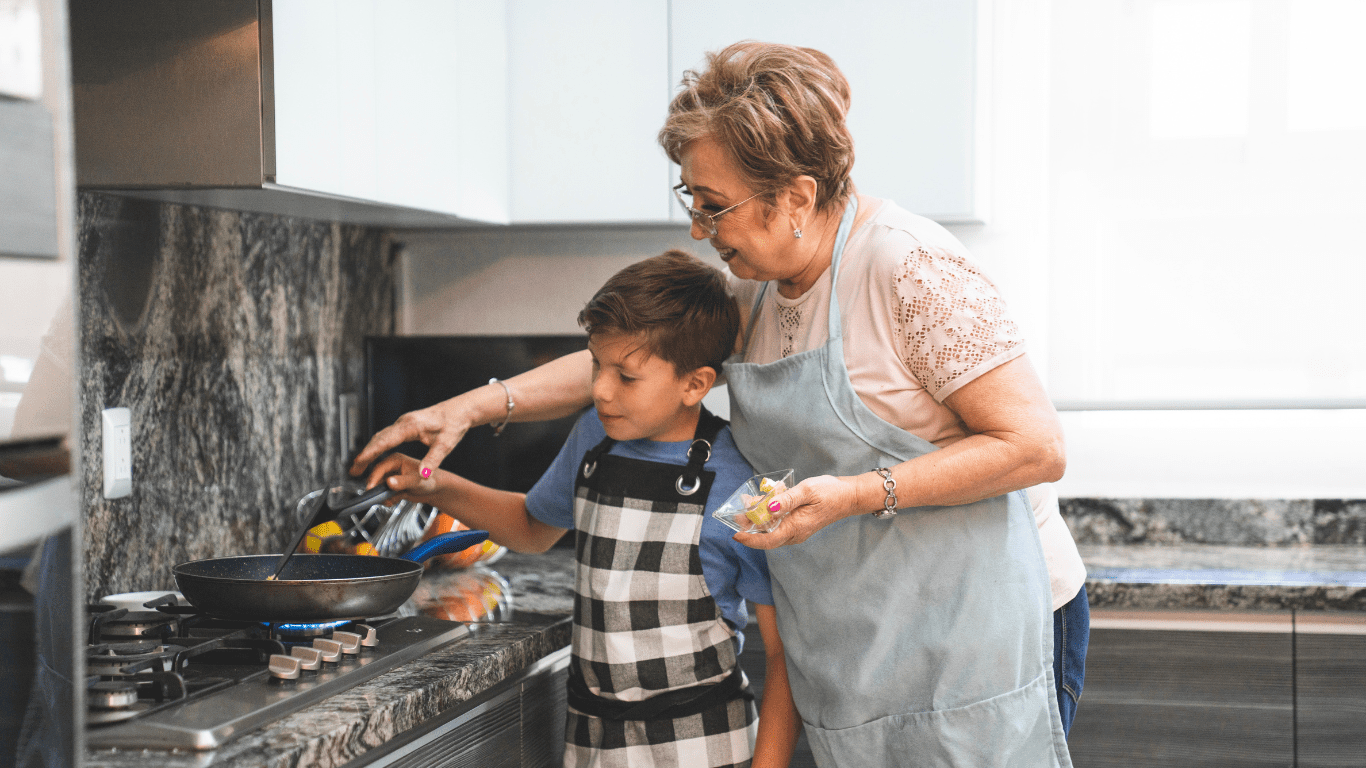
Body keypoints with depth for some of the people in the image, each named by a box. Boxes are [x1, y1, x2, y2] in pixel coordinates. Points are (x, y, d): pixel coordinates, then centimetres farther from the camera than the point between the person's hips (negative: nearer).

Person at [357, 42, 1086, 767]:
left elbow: (1037, 447, -19)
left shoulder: (911, 267, -18)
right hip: (863, 652, 7)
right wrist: (474, 406, 5)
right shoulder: (759, 286, 7)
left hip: (979, 646, -7)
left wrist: (856, 495, -25)